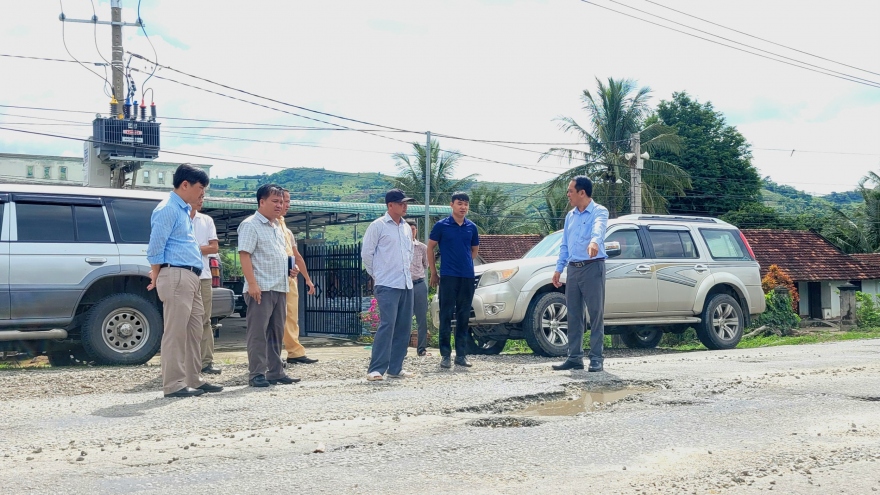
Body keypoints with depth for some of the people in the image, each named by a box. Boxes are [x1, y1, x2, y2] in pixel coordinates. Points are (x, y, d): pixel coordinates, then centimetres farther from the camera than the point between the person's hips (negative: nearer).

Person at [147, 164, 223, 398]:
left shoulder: (183, 209, 20)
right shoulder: (168, 209, -10)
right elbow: (155, 247, -13)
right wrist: (157, 277, -5)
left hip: (191, 278, 10)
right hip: (177, 276, -10)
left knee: (194, 331, 12)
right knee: (175, 332, -6)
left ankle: (194, 380, 18)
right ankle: (174, 385, -2)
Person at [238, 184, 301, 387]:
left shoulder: (277, 226, 20)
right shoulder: (250, 225, -6)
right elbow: (245, 254, -15)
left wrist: (288, 269, 12)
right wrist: (252, 283, -22)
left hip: (279, 287, 9)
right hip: (261, 288, -8)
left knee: (276, 332, 11)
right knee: (258, 332, -5)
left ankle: (275, 372, 17)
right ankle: (256, 374, -2)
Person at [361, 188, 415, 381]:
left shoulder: (407, 228, 14)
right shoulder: (378, 226, -6)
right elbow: (366, 253, -4)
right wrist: (377, 274, 2)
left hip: (407, 284, 7)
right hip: (387, 285, -7)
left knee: (404, 327, 7)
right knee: (387, 325, -14)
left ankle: (395, 368, 16)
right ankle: (376, 369, -10)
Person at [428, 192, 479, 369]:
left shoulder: (472, 227, 9)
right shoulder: (441, 225, -2)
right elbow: (430, 248, 4)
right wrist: (433, 273, 3)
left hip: (468, 276, 4)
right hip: (448, 276, -4)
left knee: (464, 316, 7)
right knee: (446, 315, -2)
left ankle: (461, 354, 14)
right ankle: (445, 354, 3)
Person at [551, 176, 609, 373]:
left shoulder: (599, 211, -5)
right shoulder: (570, 216, 16)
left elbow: (598, 227, -29)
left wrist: (594, 241, -50)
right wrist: (558, 269, 15)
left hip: (593, 267, -7)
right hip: (573, 269, 7)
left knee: (596, 314, -4)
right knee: (573, 315, 7)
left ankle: (596, 358, 0)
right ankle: (575, 358, 12)